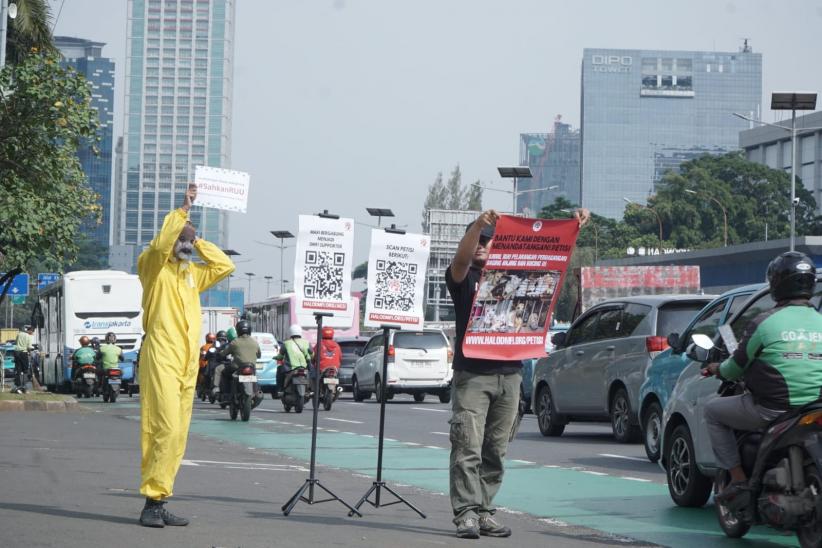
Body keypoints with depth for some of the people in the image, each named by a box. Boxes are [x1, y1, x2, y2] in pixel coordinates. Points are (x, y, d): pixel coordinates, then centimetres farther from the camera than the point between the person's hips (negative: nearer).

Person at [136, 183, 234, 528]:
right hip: (161, 359, -7)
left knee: (178, 435, 5)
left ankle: (158, 502, 7)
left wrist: (198, 242, 13)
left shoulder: (192, 273, 20)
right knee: (166, 428, -17)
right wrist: (183, 210, -15)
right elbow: (160, 244, -18)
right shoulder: (154, 267, 1)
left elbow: (225, 266, 18)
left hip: (187, 364, 7)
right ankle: (153, 502, -16)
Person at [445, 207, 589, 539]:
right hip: (471, 374, -4)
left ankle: (484, 511, 10)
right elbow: (461, 258, -16)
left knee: (495, 450, 5)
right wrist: (479, 223, -32)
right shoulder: (463, 276, 6)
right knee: (468, 447, -10)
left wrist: (575, 227, 4)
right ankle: (466, 513, -12)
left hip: (509, 374, 4)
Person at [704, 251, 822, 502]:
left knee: (713, 411, 14)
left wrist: (717, 369, 22)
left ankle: (738, 478, 6)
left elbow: (736, 368, 0)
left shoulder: (764, 322, -9)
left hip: (772, 410, -6)